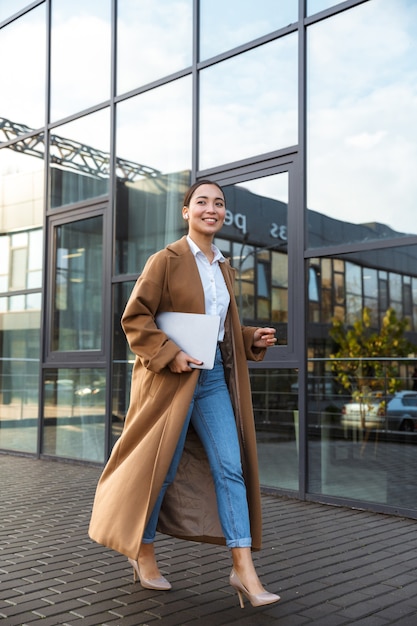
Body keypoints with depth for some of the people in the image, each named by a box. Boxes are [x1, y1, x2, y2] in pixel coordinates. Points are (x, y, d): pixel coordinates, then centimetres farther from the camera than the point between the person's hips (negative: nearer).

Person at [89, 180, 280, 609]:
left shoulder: (223, 268, 15)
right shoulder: (166, 260, -5)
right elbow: (134, 318, -10)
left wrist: (254, 338, 6)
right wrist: (169, 354, -20)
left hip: (215, 378, 6)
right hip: (173, 377, -6)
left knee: (231, 467, -1)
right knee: (159, 466, 5)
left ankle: (243, 569, 3)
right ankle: (142, 552, 26)